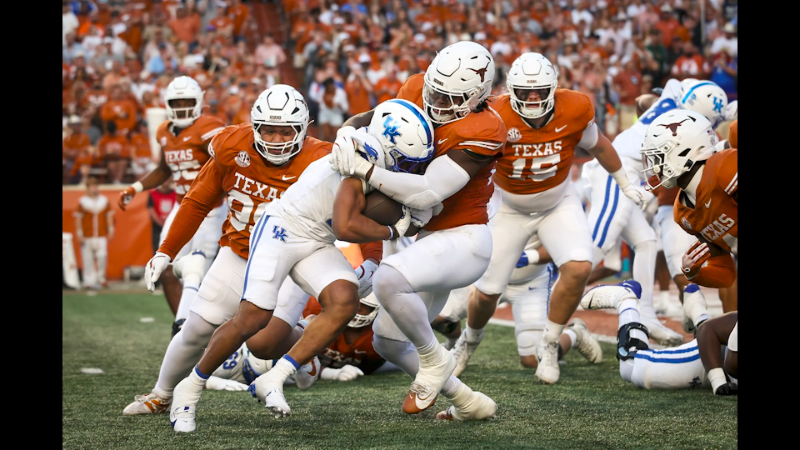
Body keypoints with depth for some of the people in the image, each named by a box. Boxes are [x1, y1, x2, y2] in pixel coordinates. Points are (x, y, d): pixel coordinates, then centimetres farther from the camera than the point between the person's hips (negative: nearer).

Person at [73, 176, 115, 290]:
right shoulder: (82, 201, 0)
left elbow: (109, 216, 14)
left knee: (102, 256, -11)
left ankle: (101, 279, 5)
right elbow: (78, 218, 1)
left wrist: (111, 231, 9)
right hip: (87, 237, -2)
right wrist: (79, 234, -3)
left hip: (102, 236, 2)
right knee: (88, 259, -2)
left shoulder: (104, 200, 9)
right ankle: (89, 281, 5)